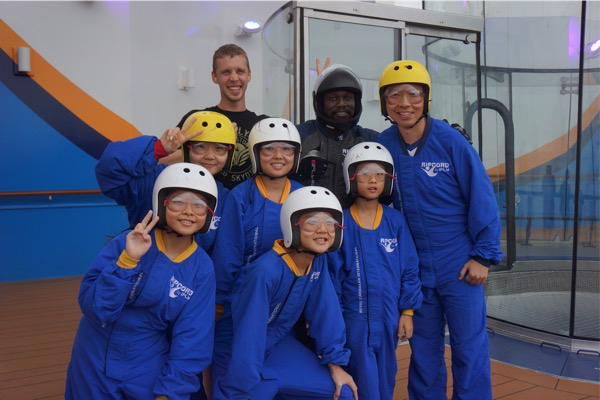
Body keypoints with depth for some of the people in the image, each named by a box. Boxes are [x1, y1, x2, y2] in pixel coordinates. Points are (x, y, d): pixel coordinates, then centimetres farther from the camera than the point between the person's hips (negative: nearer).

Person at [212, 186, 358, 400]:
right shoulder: (265, 271, -33)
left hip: (279, 347, 6)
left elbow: (326, 312, -6)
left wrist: (335, 361, -5)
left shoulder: (318, 262, -11)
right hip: (238, 355, -6)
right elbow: (247, 338, -31)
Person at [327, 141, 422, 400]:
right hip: (355, 318, -2)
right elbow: (333, 273, -2)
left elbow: (409, 268, 4)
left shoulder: (396, 221, 0)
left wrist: (407, 311, 2)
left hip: (389, 318, 3)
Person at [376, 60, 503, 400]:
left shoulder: (450, 141, -12)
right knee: (424, 350, 15)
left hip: (460, 265, -3)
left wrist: (484, 255, -9)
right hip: (416, 267, 3)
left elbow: (481, 197, -8)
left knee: (470, 349, 6)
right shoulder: (383, 146, -3)